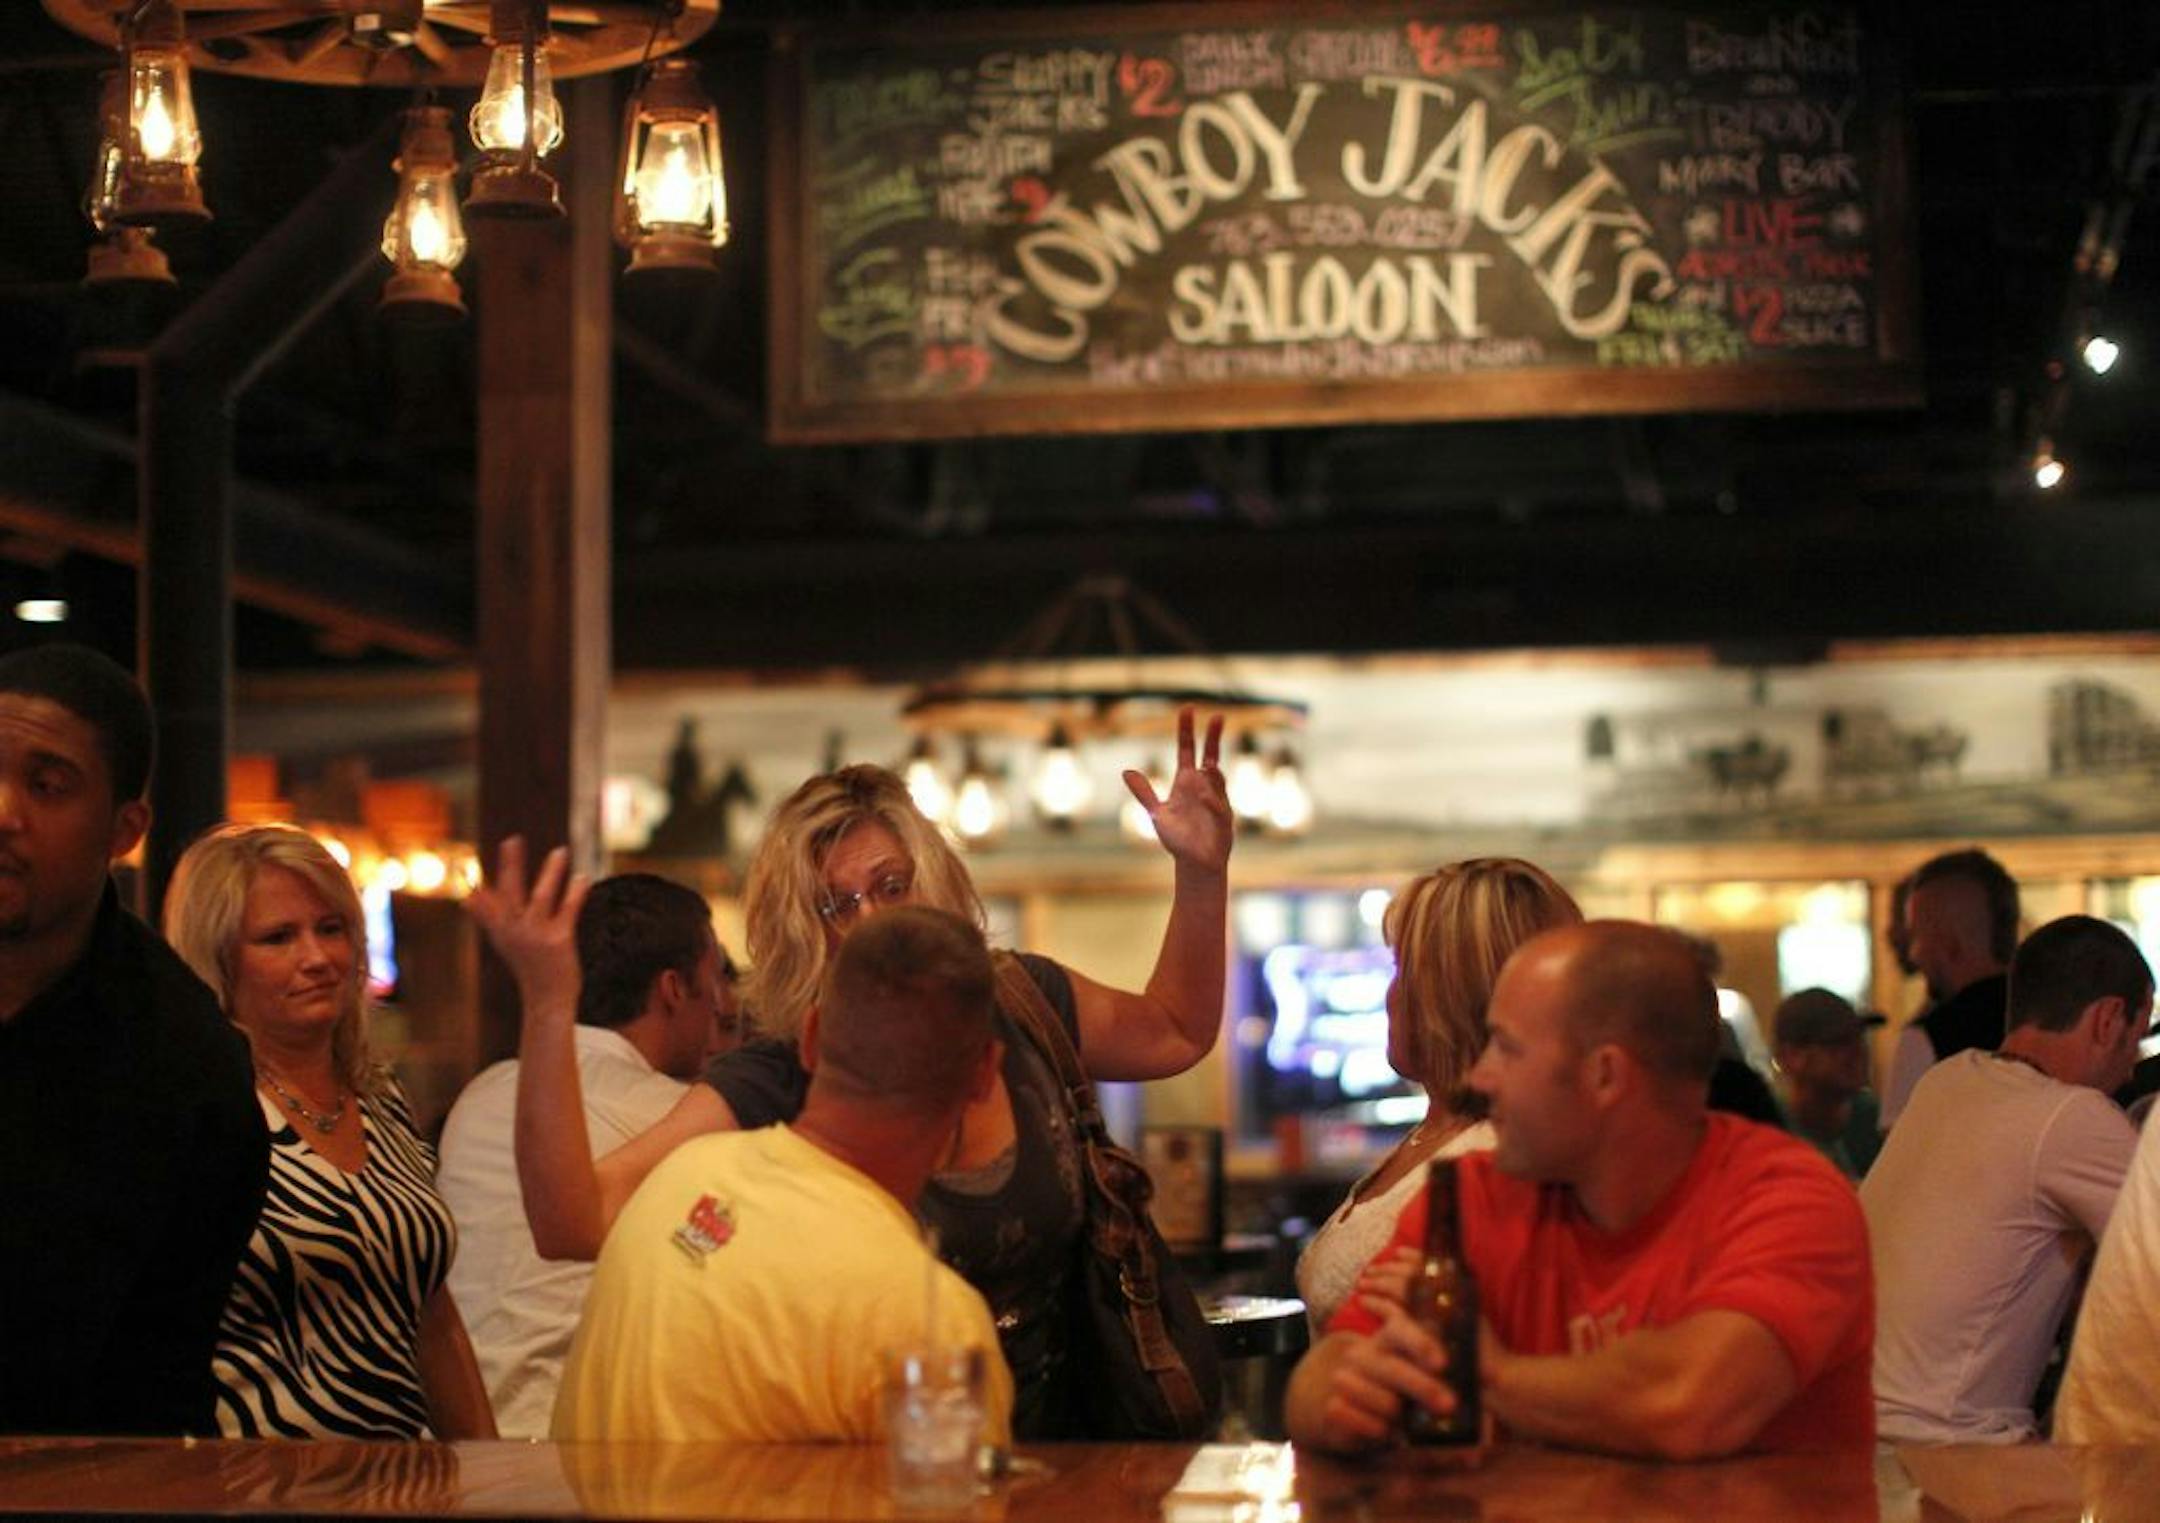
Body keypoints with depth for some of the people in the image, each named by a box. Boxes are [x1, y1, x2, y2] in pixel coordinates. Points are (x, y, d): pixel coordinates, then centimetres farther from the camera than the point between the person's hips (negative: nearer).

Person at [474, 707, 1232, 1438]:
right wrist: (547, 1006, -32)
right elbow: (573, 1224, -24)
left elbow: (1174, 1033, 24)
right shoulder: (771, 1090, -11)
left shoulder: (1018, 1005, 3)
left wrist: (1204, 873, 12)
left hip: (1053, 1462, 3)